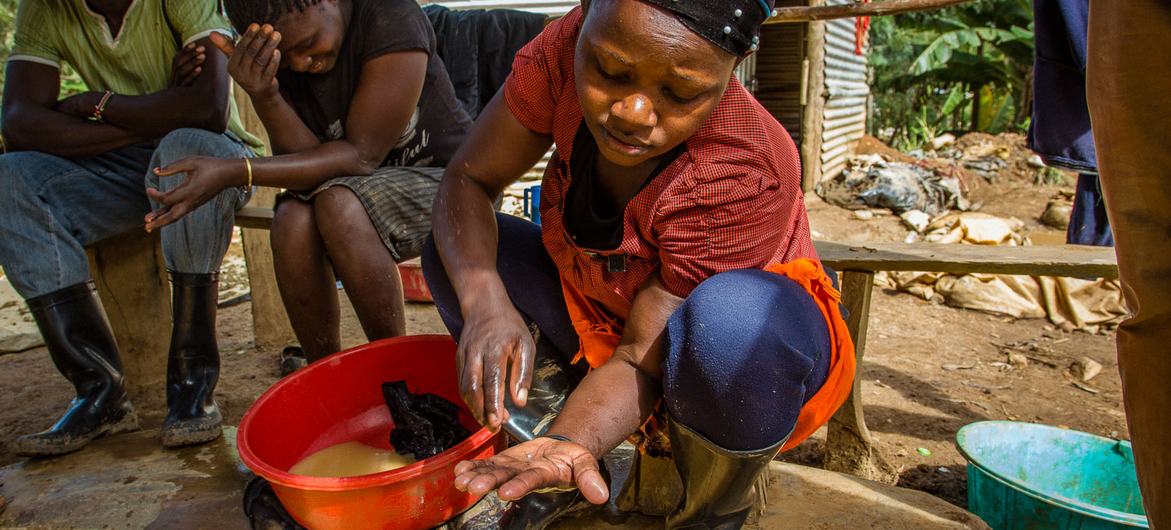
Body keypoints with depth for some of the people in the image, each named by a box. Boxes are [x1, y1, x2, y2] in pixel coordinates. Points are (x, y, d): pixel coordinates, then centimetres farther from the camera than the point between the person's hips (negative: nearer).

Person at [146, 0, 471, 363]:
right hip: (357, 186, 5)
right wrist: (264, 97, -30)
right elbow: (306, 160, -12)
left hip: (440, 182, -4)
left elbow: (362, 155, -25)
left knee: (339, 205, -33)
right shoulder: (272, 58, -6)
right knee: (293, 222, -27)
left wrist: (235, 172, -30)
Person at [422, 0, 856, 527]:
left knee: (733, 320, -40)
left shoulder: (742, 174, -34)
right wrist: (484, 302, -32)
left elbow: (643, 359, -28)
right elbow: (466, 180, -14)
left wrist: (574, 440, -47)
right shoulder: (566, 50, -21)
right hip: (602, 314, 5)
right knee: (456, 250, -9)